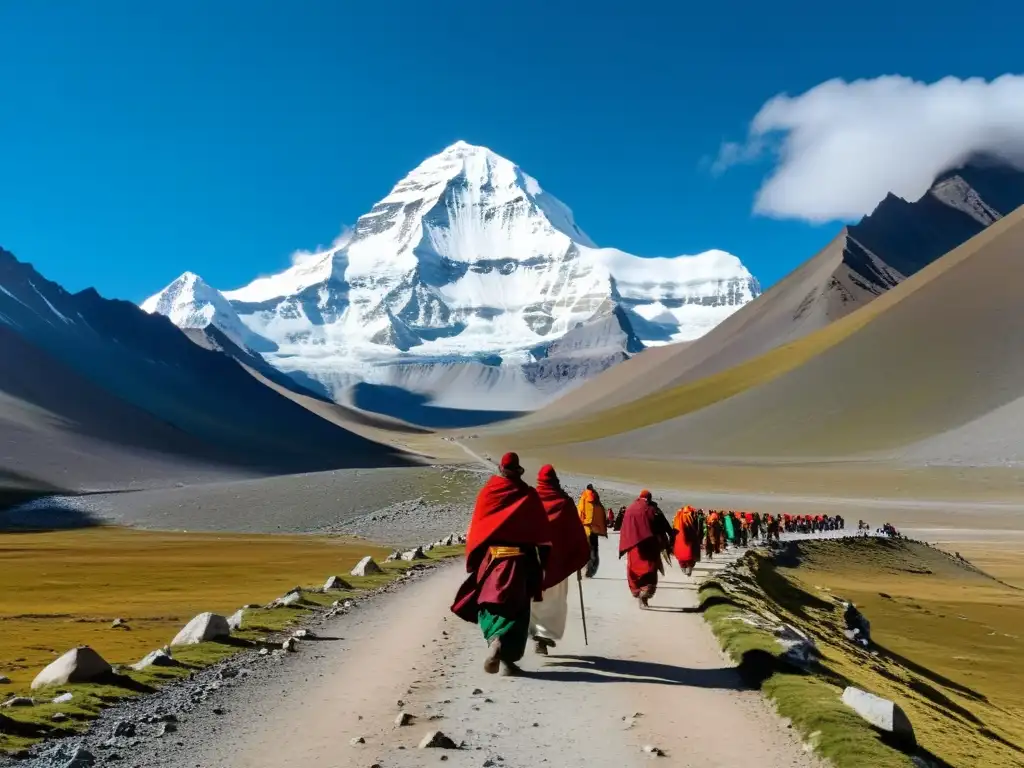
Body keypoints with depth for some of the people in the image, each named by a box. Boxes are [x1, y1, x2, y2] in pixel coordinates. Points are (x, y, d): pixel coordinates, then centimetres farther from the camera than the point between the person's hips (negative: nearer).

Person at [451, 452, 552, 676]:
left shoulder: (487, 492, 3)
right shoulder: (529, 496, -1)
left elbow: (475, 529, 5)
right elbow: (542, 532, -1)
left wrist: (472, 561, 12)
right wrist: (542, 561, 5)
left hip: (489, 557, 1)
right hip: (519, 558, -1)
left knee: (488, 604, 15)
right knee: (515, 608, 2)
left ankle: (495, 639, -6)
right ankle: (504, 649, -16)